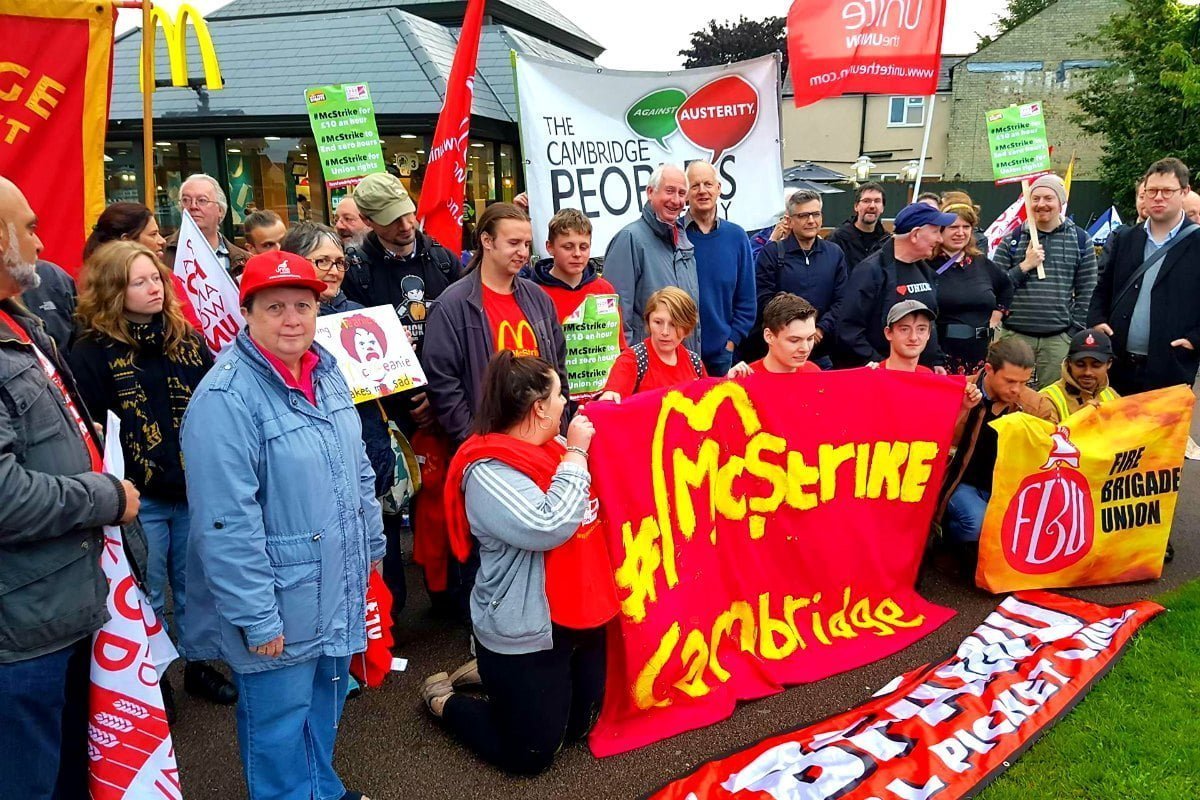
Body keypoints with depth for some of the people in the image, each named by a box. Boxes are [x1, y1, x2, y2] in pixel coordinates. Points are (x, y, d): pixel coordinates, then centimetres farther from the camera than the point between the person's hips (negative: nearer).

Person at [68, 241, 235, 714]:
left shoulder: (187, 338, 5)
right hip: (139, 497, -3)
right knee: (147, 596, 12)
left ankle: (199, 665, 36)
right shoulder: (93, 351, -8)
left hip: (196, 489, 4)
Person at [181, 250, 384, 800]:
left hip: (338, 591, 8)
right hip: (280, 608, -8)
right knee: (279, 722, 10)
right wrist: (256, 618, -22)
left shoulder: (327, 373, 4)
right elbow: (228, 523, -24)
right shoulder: (226, 398, -22)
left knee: (325, 702, 25)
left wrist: (372, 543, 16)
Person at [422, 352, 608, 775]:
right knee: (529, 755, 5)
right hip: (524, 633, -8)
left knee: (579, 725, 22)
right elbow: (549, 526, -32)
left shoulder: (552, 448, 2)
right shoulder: (487, 473, -22)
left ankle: (492, 673, 37)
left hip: (577, 614, 9)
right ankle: (443, 698, 25)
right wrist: (576, 453, -22)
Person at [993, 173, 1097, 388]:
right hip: (1014, 336, 0)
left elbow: (1086, 294, 7)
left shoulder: (1080, 241, 7)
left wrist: (1075, 332, 0)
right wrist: (1024, 266, -11)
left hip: (1058, 339, 0)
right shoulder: (1012, 239, 6)